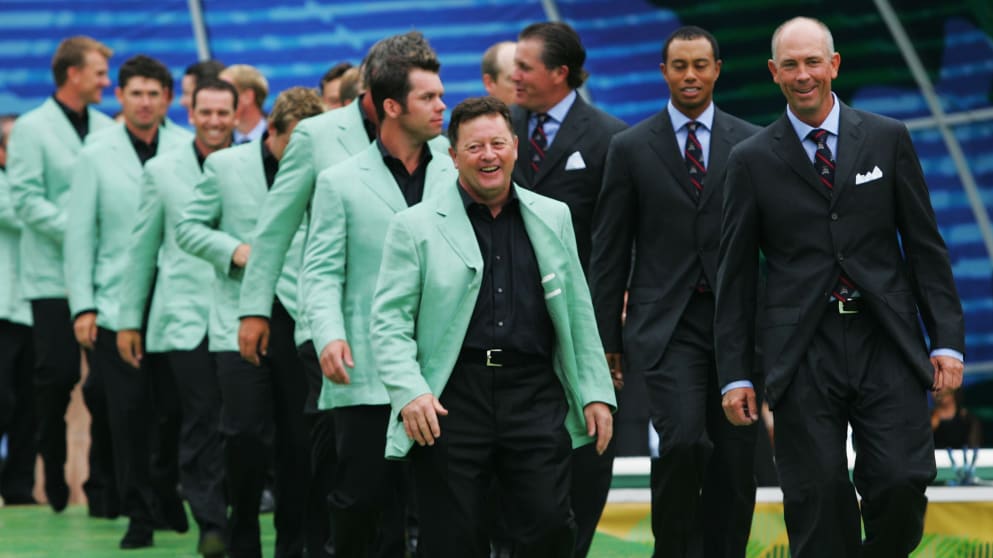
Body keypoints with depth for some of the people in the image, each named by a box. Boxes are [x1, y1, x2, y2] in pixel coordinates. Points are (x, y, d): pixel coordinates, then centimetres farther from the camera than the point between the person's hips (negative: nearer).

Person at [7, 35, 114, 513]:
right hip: (55, 274, -4)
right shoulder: (32, 129, 0)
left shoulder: (107, 129, 12)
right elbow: (26, 199, -7)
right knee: (59, 375, -4)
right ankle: (54, 473, 10)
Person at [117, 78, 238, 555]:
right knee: (201, 420, -8)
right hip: (185, 314, 0)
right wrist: (128, 318, 11)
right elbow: (142, 248, 12)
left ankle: (237, 519, 15)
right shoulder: (162, 170, 8)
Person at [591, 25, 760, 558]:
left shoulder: (751, 144, 7)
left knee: (735, 463, 3)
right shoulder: (631, 148, 4)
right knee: (683, 441, -21)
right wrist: (606, 340, 1)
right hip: (666, 327, -2)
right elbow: (609, 251, 5)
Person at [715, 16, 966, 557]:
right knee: (817, 499, -4)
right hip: (803, 352, 0)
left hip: (886, 345, 0)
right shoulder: (752, 160, 6)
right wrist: (735, 374, 3)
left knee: (902, 484, -10)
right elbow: (735, 273, 7)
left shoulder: (888, 139, 8)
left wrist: (947, 339, 1)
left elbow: (925, 246, 9)